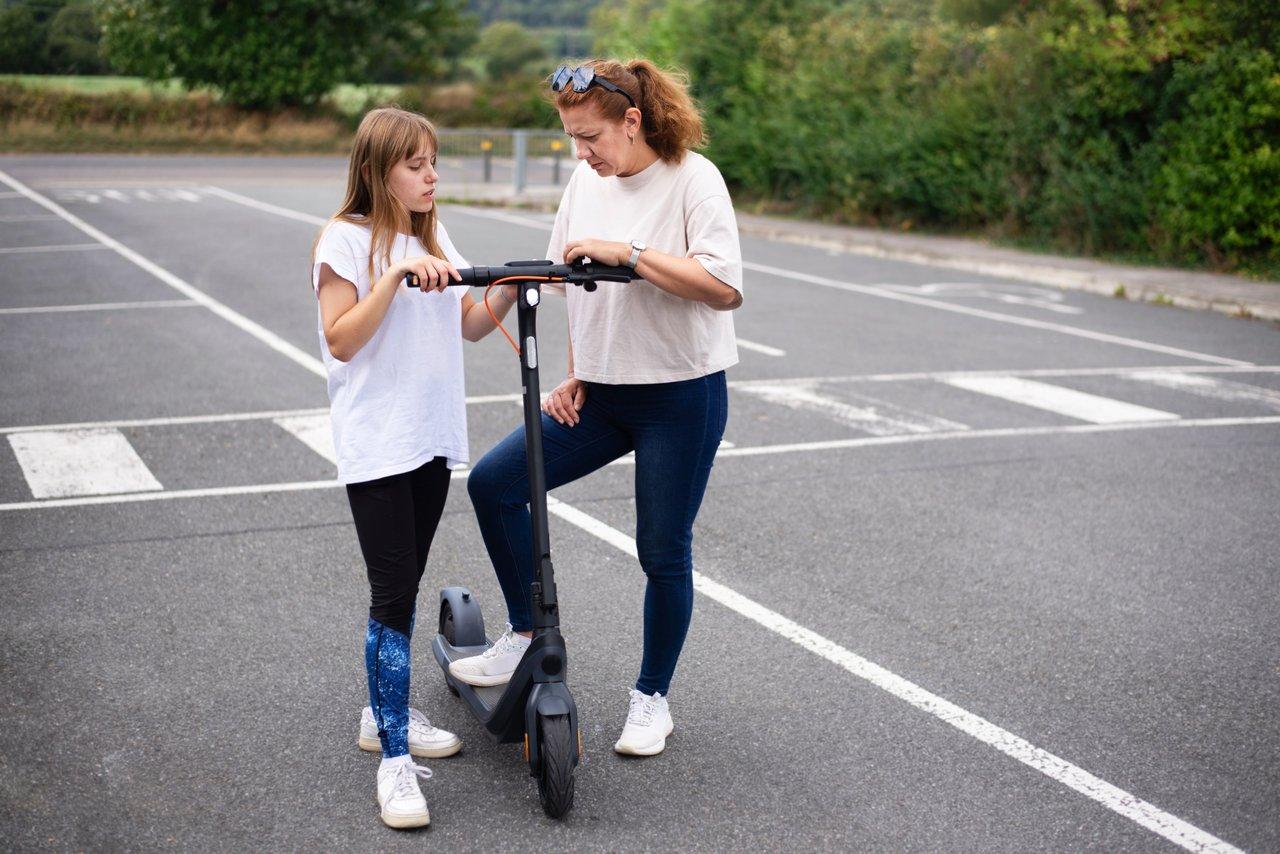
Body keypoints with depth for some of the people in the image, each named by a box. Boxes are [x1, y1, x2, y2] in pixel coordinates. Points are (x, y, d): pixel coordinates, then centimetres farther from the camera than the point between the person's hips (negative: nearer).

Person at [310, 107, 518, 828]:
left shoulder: (434, 236, 13)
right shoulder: (347, 240, -8)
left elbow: (470, 326, 11)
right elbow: (341, 340, -16)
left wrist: (512, 289, -6)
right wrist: (396, 274, -24)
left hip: (432, 437, 7)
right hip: (376, 444, -7)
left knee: (405, 587, 15)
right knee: (393, 594, -9)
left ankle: (387, 713, 30)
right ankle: (395, 760, -5)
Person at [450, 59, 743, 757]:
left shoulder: (692, 178, -12)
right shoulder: (586, 182, 6)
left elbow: (724, 287, -24)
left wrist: (627, 252, -27)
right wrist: (574, 377, 8)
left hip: (680, 398, -6)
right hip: (600, 392, 6)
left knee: (664, 554, 4)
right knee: (492, 482, -6)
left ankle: (652, 698, 24)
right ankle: (527, 637, 11)